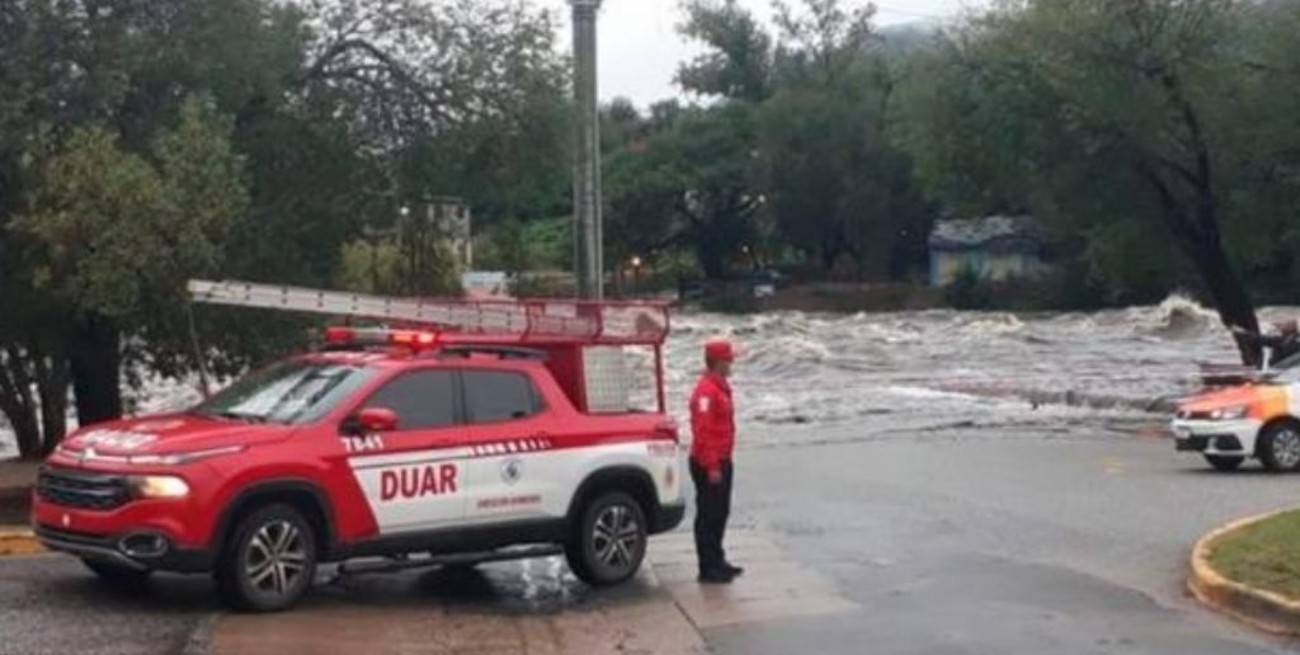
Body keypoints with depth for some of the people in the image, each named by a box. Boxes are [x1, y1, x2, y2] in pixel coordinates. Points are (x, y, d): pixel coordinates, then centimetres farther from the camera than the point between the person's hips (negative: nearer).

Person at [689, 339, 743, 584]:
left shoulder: (720, 387, 14)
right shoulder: (706, 391, -20)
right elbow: (702, 431, -25)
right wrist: (712, 467, -25)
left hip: (721, 462, 10)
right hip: (709, 465, -10)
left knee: (720, 513, 17)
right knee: (708, 515, -4)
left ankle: (717, 561, 28)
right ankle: (708, 569, 1)